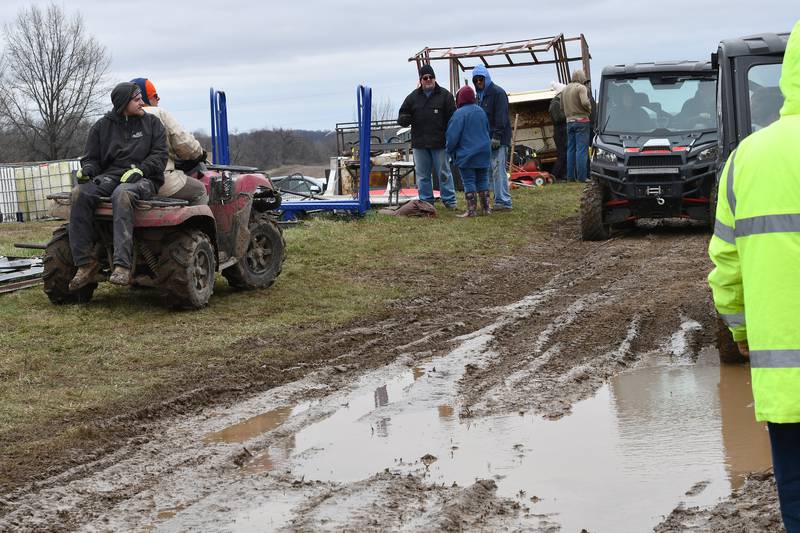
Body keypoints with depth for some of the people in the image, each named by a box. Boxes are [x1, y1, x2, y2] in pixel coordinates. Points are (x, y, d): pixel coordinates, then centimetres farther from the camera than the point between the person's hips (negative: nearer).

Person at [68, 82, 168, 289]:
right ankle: (85, 262, -27)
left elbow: (160, 154, 4)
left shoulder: (151, 122, 13)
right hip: (110, 176, 3)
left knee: (122, 194, -40)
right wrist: (87, 169, -7)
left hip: (143, 179, -3)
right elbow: (92, 158, 18)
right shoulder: (102, 126, 16)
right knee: (80, 193, -29)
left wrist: (140, 169, -14)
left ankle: (122, 265, -49)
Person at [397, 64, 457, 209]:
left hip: (440, 142, -2)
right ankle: (426, 201, 16)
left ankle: (449, 200, 12)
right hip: (419, 143, 3)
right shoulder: (413, 97, 8)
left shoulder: (445, 95, 1)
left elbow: (452, 119, 0)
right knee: (422, 175, 7)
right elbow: (401, 117, 13)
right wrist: (403, 119, -13)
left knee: (444, 172, 4)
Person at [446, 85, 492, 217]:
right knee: (482, 180, 12)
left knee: (468, 182, -3)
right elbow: (487, 131, 18)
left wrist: (450, 151, -1)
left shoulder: (459, 113, -14)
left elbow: (453, 135, -15)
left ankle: (471, 209, -5)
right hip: (483, 152, 6)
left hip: (466, 154, -6)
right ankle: (486, 208, 13)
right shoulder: (480, 111, 8)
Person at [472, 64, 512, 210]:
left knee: (498, 170, -11)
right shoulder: (479, 95, 19)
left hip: (498, 139, -9)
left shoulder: (497, 92, -7)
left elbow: (501, 117, -14)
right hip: (486, 140, 9)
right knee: (490, 171, 7)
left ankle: (503, 201, -9)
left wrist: (497, 137, -20)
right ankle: (499, 199, 11)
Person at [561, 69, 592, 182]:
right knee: (582, 149, -6)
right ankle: (582, 176, -9)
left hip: (569, 121, 7)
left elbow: (562, 106, 17)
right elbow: (585, 102, -23)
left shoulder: (564, 89, 13)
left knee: (571, 149, 10)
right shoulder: (581, 88, -10)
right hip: (581, 120, -7)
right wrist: (589, 109, -5)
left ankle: (570, 176, 10)